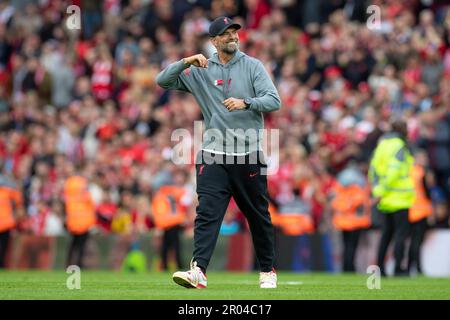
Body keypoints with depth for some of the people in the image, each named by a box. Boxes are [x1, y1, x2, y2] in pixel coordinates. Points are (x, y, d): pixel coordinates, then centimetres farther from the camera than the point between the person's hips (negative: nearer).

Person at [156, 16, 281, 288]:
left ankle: (268, 270, 24)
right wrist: (186, 62, -13)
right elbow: (163, 81, 2)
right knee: (207, 213, -13)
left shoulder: (252, 66, 1)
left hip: (249, 155, -1)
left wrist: (245, 103, -25)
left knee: (258, 215, 9)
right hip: (214, 157, 1)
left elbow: (274, 101, -8)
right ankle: (198, 271, -22)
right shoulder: (200, 71, 7)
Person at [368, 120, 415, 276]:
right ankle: (398, 268, -7)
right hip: (399, 198, -8)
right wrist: (382, 193, -17)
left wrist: (377, 191, 6)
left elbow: (373, 170, 11)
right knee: (401, 233, -4)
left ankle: (380, 268, 11)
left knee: (387, 233, 13)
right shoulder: (399, 146, -13)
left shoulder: (381, 145, 12)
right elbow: (394, 171, -21)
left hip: (386, 199, 8)